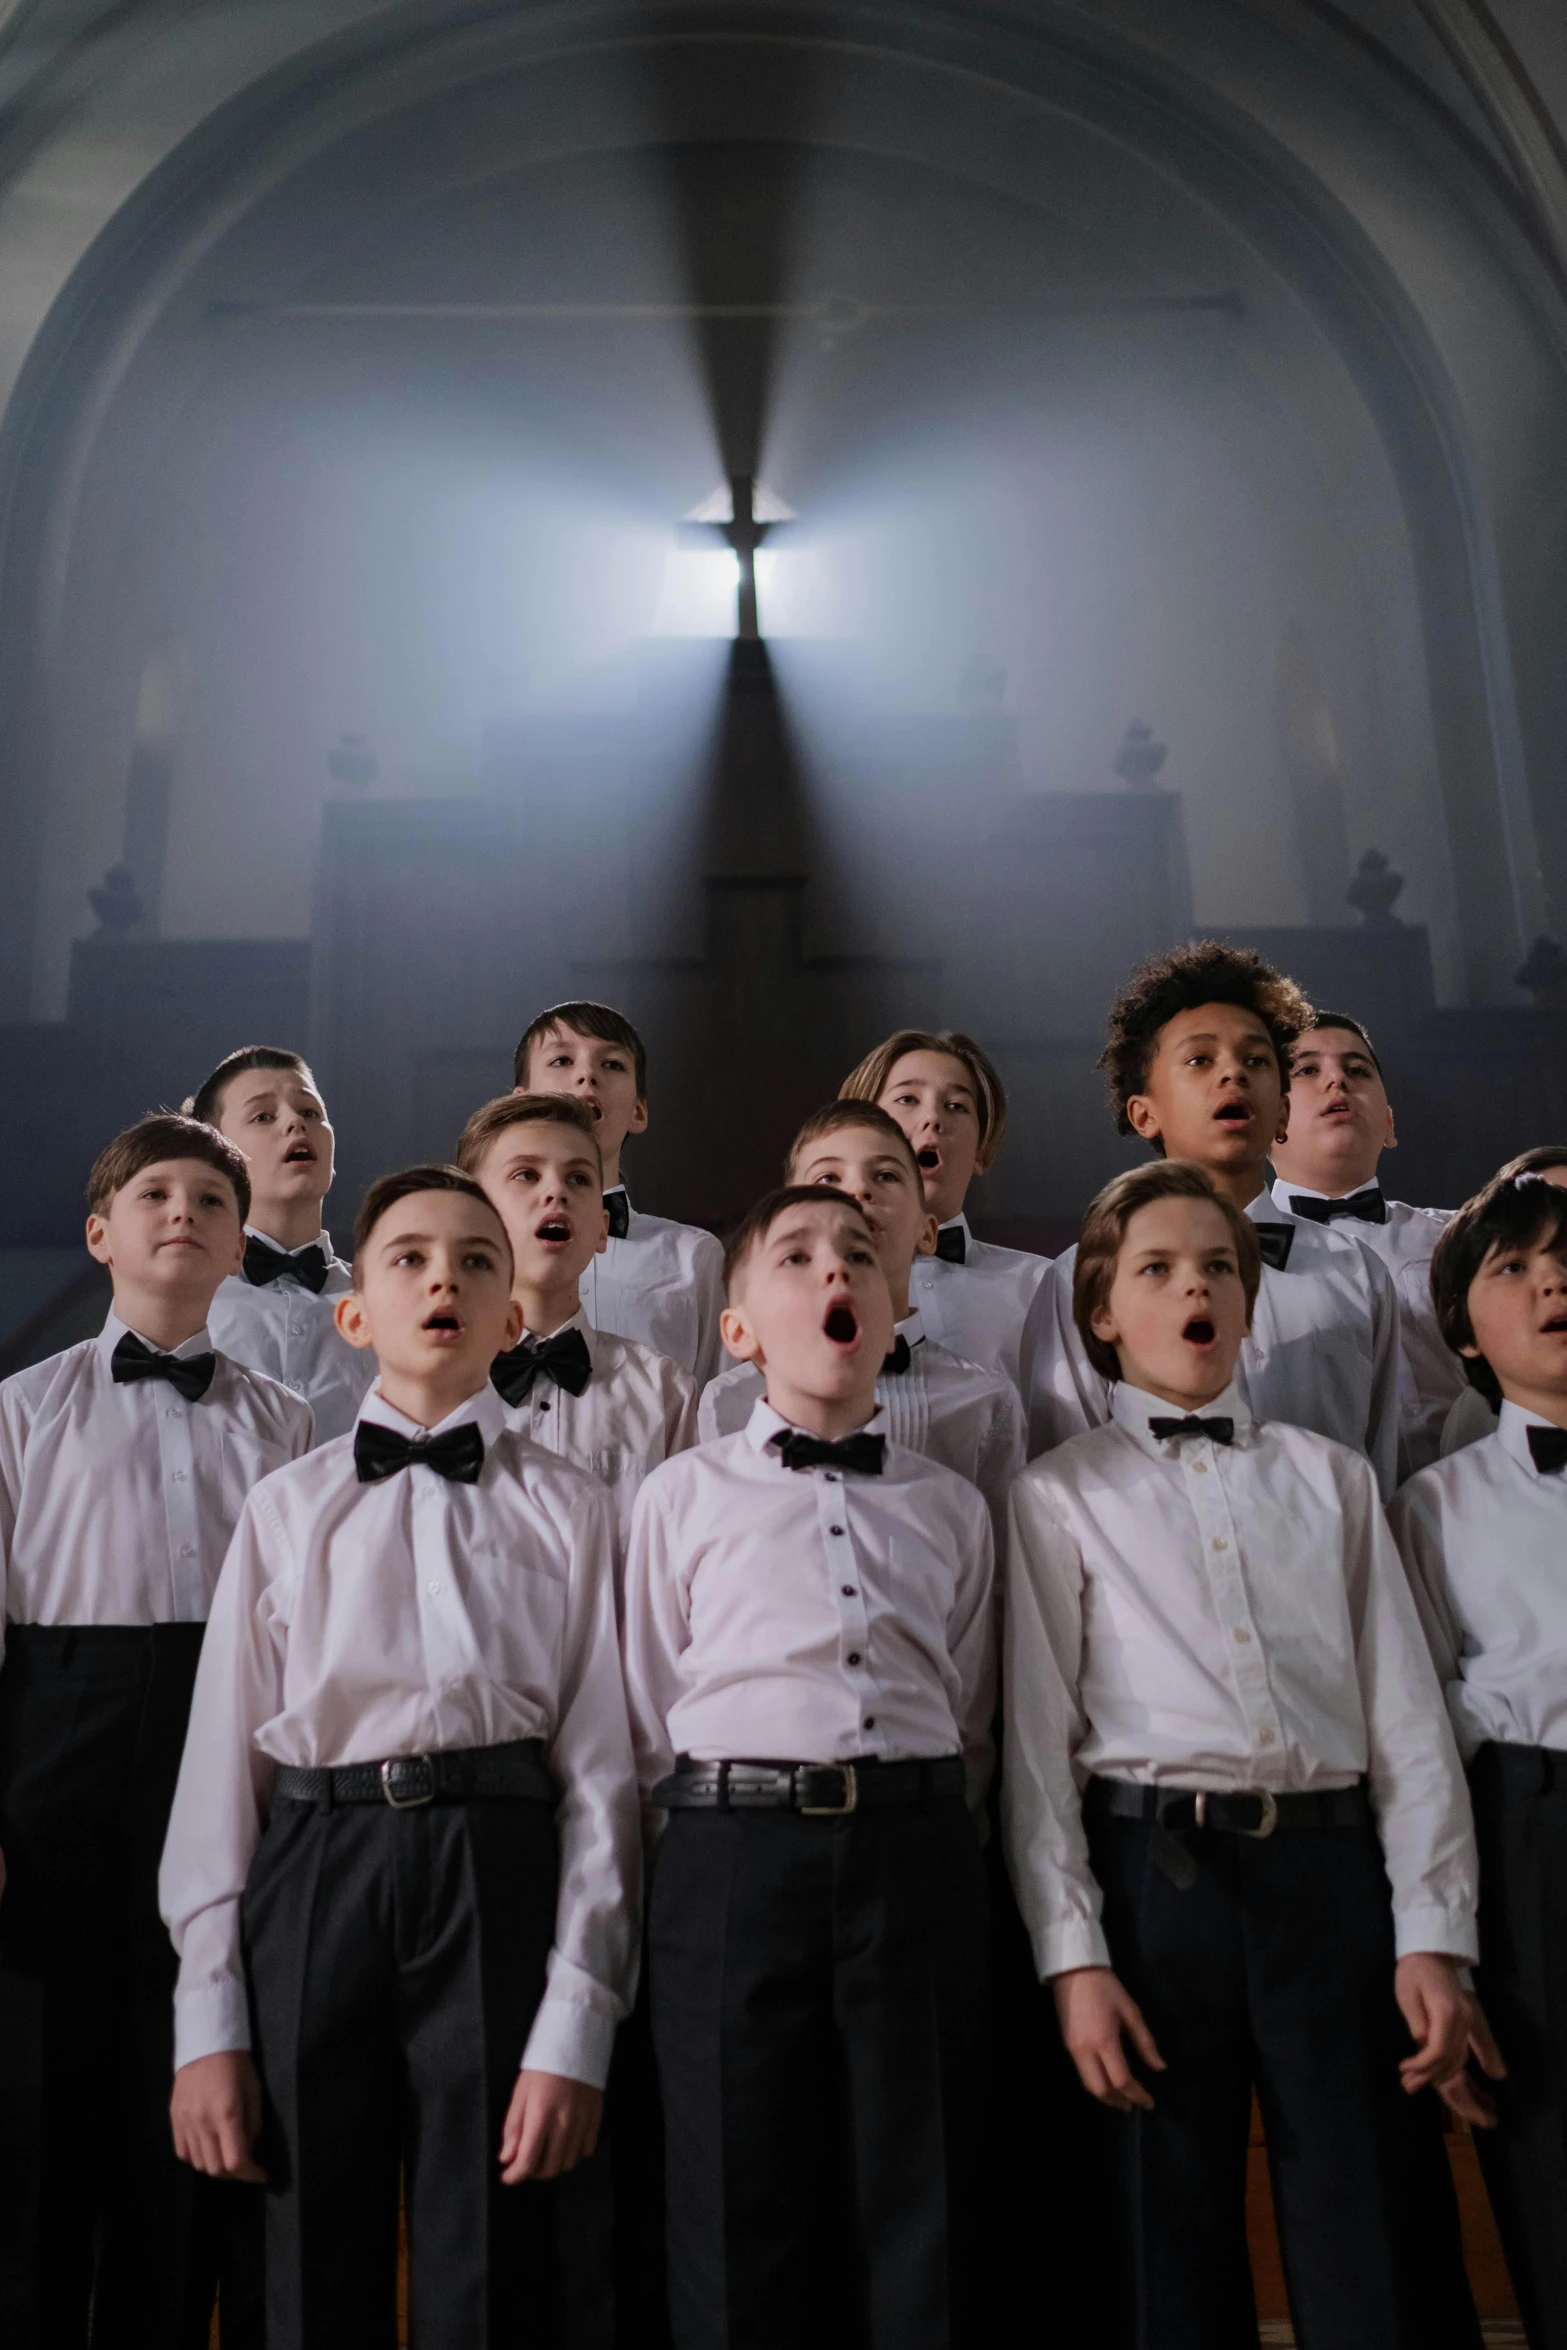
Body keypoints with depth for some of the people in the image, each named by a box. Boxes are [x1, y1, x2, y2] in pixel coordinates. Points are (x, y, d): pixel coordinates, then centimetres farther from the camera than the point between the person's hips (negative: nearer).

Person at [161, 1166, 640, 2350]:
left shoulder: (570, 1508, 5)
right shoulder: (286, 1507, 9)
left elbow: (602, 1764, 0)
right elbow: (222, 1756, 7)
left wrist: (576, 2030, -6)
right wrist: (208, 2025, 2)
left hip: (504, 1868, -1)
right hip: (314, 1866, 1)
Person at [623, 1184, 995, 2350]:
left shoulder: (951, 1507, 13)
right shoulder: (685, 1492, 8)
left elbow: (969, 1724, 15)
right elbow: (648, 1718, 10)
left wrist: (924, 1840, 7)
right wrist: (720, 1846, 6)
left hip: (917, 1852, 2)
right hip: (737, 1852, -1)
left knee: (925, 2224, 4)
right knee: (745, 2226, 4)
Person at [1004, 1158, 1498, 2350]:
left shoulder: (1332, 1476, 14)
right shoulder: (1060, 1493, 7)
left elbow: (1407, 1714, 8)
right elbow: (1037, 1734, 1)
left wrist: (1433, 1938, 0)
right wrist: (1074, 1956, -7)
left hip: (1332, 1862, 2)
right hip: (1153, 1868, -2)